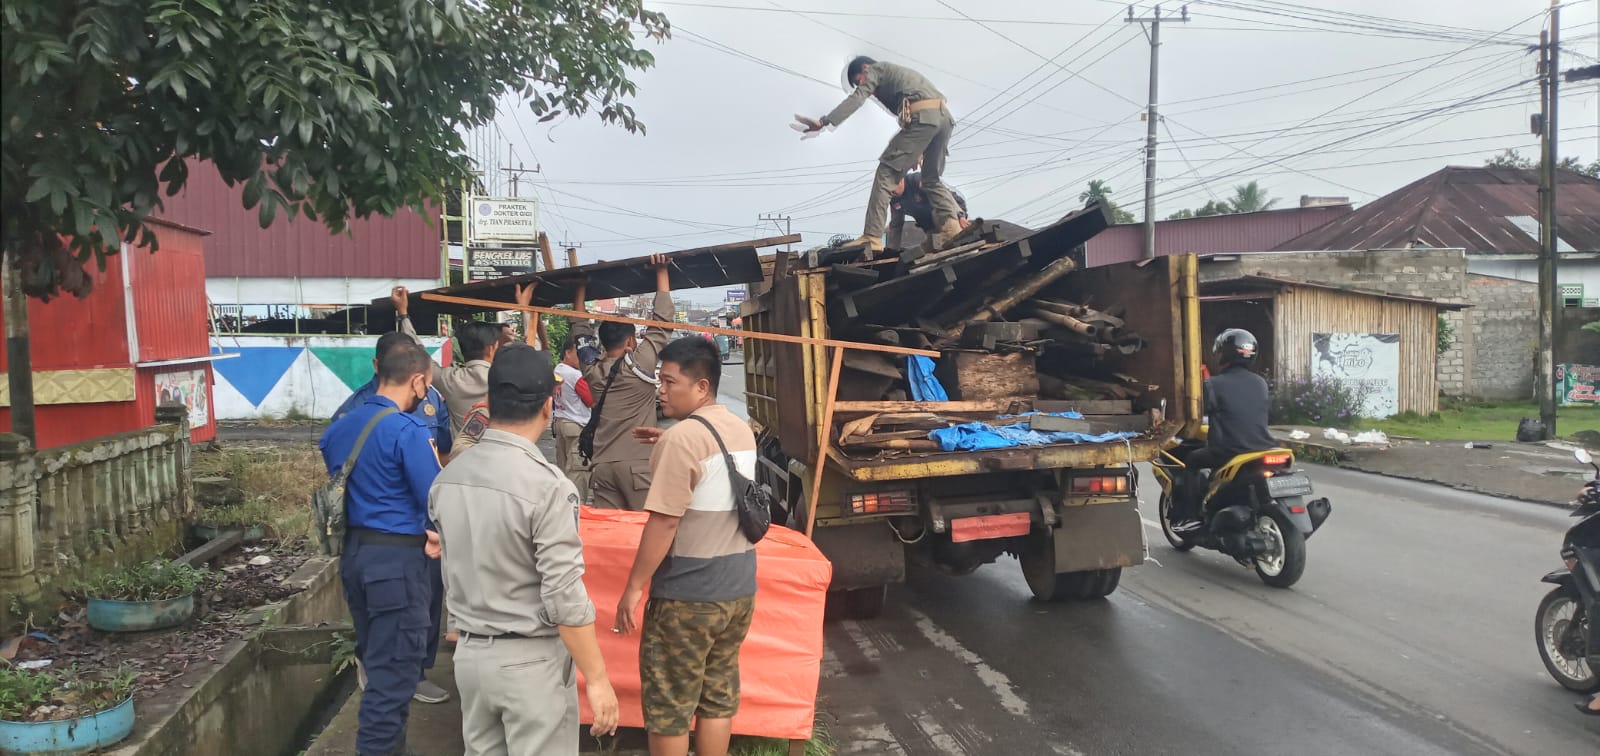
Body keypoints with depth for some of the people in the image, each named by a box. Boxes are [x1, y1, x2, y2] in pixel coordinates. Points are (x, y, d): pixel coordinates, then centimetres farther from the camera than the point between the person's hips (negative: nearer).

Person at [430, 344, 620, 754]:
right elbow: (565, 597, -20)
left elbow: (454, 571, 12)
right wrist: (597, 679, -13)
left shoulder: (447, 478, 0)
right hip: (531, 659, -6)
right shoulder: (546, 485, -21)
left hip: (469, 653, 7)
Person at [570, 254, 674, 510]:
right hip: (638, 463, -4)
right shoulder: (641, 363, -5)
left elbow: (580, 330, 22)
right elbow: (662, 322, 0)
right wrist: (661, 272, 7)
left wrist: (580, 287, 30)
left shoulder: (592, 370, 8)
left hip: (601, 465, 5)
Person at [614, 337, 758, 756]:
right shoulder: (742, 430, 6)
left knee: (668, 704, 6)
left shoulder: (681, 439, -19)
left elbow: (663, 523, -20)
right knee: (719, 696, 16)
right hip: (738, 588, 8)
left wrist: (633, 588, -12)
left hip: (688, 594, -7)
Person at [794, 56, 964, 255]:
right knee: (931, 179, 19)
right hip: (945, 116, 8)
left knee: (886, 172, -5)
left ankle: (872, 238, -11)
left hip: (922, 116, -8)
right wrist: (917, 152, 26)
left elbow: (856, 99, -2)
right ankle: (952, 227, 0)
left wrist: (823, 121, -12)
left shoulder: (875, 70, 15)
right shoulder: (897, 74, 39)